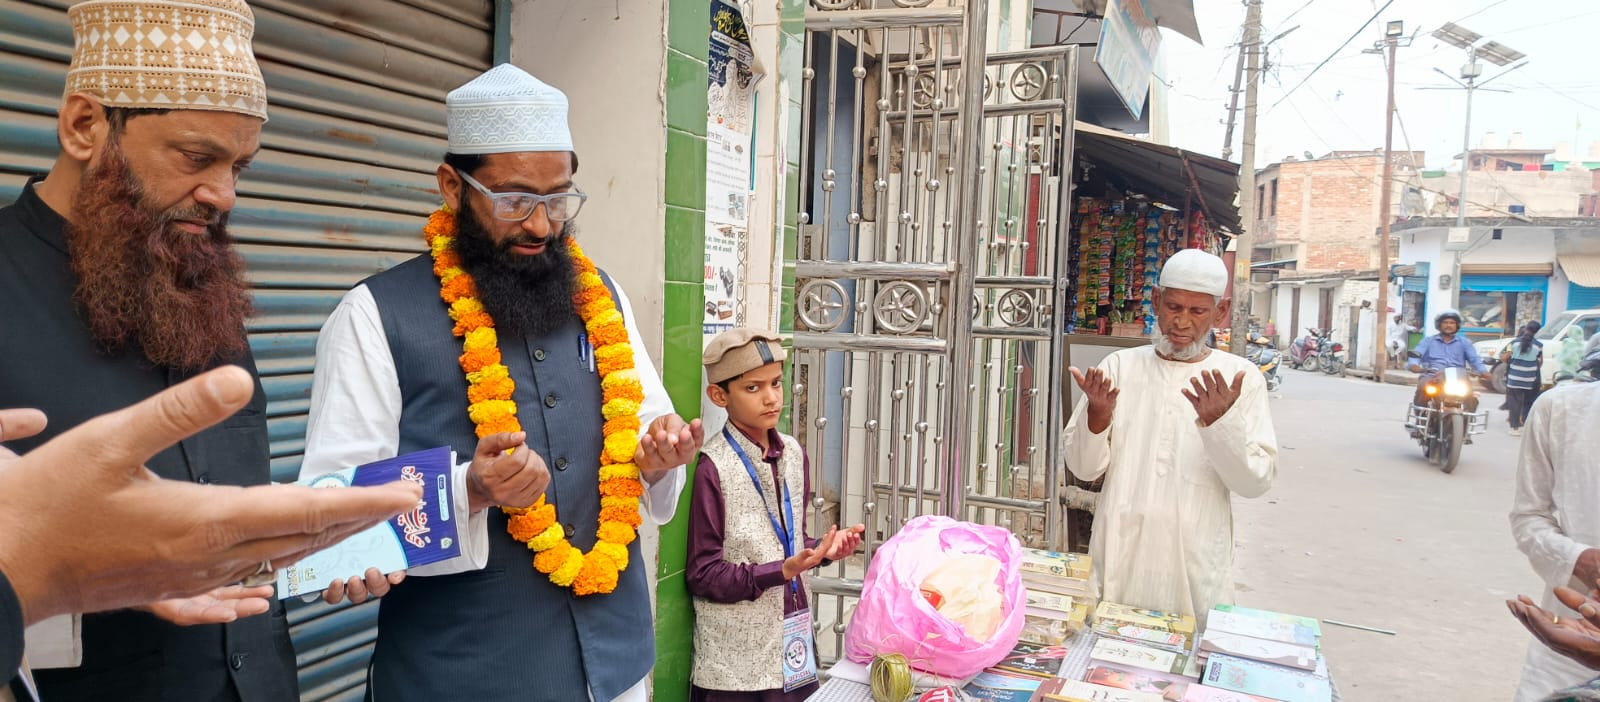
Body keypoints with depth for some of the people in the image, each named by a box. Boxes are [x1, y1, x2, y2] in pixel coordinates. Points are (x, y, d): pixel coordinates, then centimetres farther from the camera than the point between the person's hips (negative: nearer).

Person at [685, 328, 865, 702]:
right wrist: (783, 571, -24)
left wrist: (823, 548, -5)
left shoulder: (793, 454, 3)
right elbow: (703, 574, -16)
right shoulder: (714, 468, -18)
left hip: (791, 641, 6)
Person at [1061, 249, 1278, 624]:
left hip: (1196, 562, -1)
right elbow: (1084, 468, 2)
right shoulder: (1120, 365, 4)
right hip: (1119, 555, 1)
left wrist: (1220, 422, -21)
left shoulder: (1240, 377, 1)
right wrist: (1097, 416, -17)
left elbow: (1255, 482, -6)